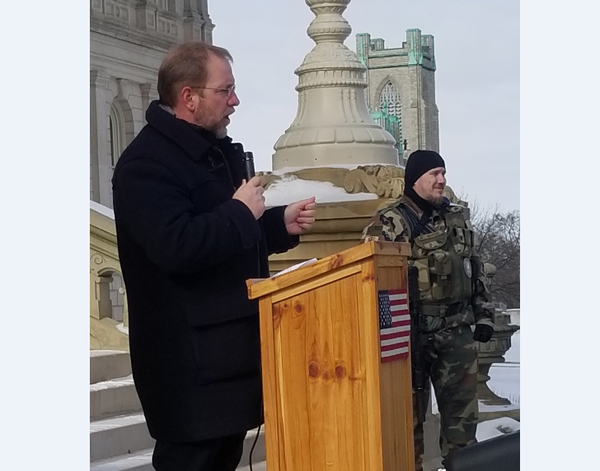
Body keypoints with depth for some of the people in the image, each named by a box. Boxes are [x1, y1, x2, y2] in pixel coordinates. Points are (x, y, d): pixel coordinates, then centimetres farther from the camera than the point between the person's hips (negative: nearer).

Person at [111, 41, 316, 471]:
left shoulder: (217, 151, 16)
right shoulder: (147, 163, -17)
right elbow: (177, 248, -31)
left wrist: (281, 224, 7)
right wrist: (241, 212, -18)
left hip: (230, 348, 10)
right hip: (190, 361, -10)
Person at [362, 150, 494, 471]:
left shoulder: (459, 217, 13)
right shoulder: (389, 223, -7)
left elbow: (475, 269, 19)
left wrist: (484, 314, 15)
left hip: (457, 332, 5)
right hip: (413, 334, -5)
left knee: (462, 408, 9)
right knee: (410, 409, 1)